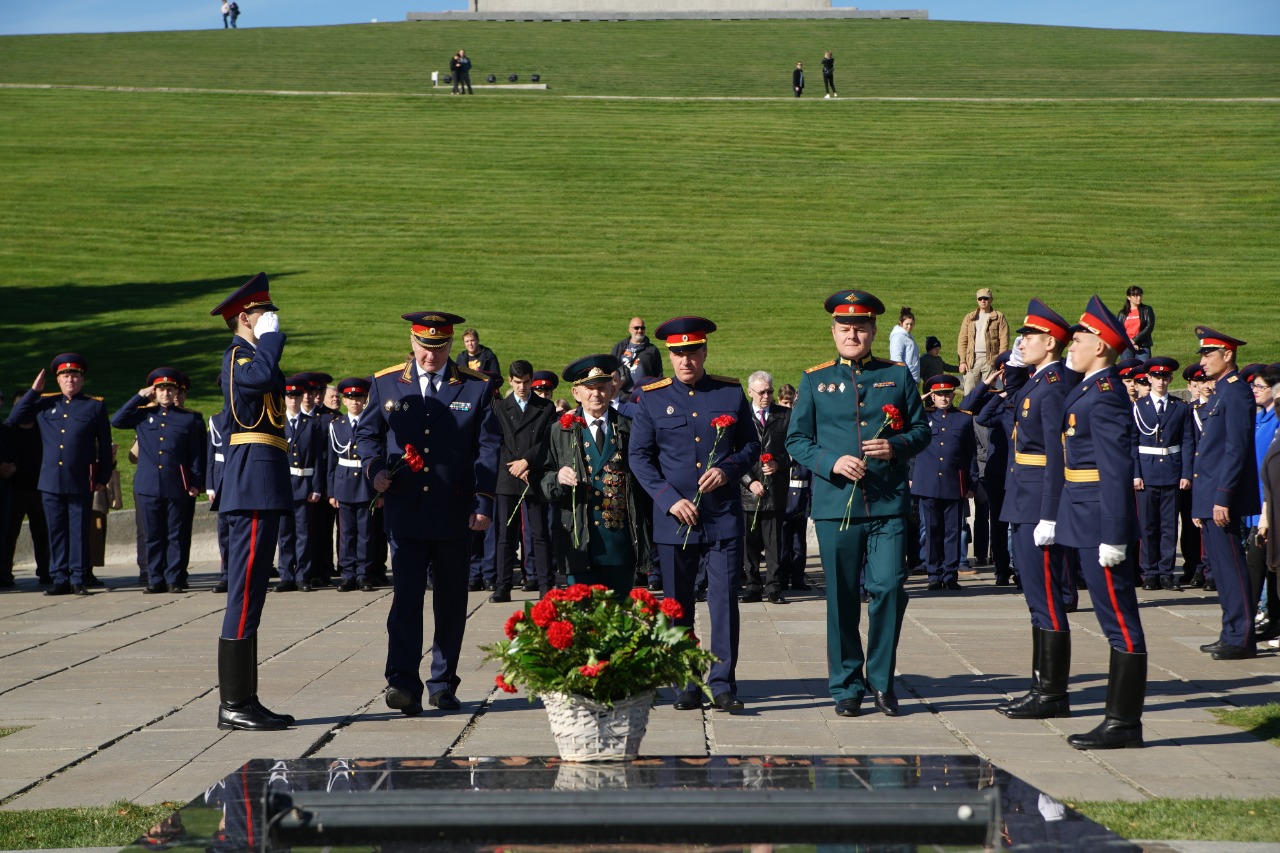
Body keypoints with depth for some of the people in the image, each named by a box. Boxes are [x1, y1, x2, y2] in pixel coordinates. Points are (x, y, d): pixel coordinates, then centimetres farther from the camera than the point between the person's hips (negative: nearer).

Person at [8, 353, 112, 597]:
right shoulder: (45, 403, 12)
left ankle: (78, 580, 7)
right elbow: (14, 418, 8)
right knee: (56, 531, 5)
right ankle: (60, 580, 10)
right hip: (51, 481, 2)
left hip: (81, 483, -2)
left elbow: (105, 446, 5)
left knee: (79, 531, 1)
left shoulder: (95, 406, 5)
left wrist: (102, 477, 0)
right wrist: (34, 390, 4)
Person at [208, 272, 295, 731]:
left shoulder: (247, 357, 22)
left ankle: (242, 700, 14)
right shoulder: (237, 357, -9)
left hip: (260, 492, 11)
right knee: (245, 594, -10)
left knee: (248, 595, 11)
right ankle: (233, 704, -9)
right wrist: (271, 336, -16)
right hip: (254, 490, -11)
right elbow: (263, 375, -32)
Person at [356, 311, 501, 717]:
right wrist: (374, 468, -4)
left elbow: (489, 447, 1)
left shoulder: (476, 387, 3)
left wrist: (483, 502, -7)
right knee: (406, 596, -10)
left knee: (451, 602, 8)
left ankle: (443, 685, 17)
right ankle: (403, 684, -14)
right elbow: (366, 432, 16)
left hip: (454, 514, 1)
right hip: (405, 512, -1)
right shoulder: (386, 383, 6)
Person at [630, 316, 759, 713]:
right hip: (674, 518, 0)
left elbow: (752, 445, 11)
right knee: (678, 605, 5)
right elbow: (639, 457, 3)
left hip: (724, 516, 0)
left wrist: (728, 469, -10)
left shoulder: (731, 393, 6)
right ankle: (686, 685, 14)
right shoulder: (652, 399, 5)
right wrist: (670, 499, -9)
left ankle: (723, 684, 0)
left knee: (725, 599, -5)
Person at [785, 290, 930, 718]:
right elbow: (796, 440, 7)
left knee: (889, 588, -8)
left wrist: (895, 446, -10)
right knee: (842, 599, 3)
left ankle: (881, 679, 9)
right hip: (836, 504, 0)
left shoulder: (898, 376, 10)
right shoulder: (815, 381, 8)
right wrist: (831, 463, -11)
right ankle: (846, 687, 14)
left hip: (889, 504, 0)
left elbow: (921, 430, 11)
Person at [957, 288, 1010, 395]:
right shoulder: (969, 318, 13)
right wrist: (962, 361, 1)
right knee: (969, 394, -2)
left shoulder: (999, 317, 5)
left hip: (990, 359, -2)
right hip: (972, 358, 2)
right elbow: (962, 341, 10)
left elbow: (1004, 341, -1)